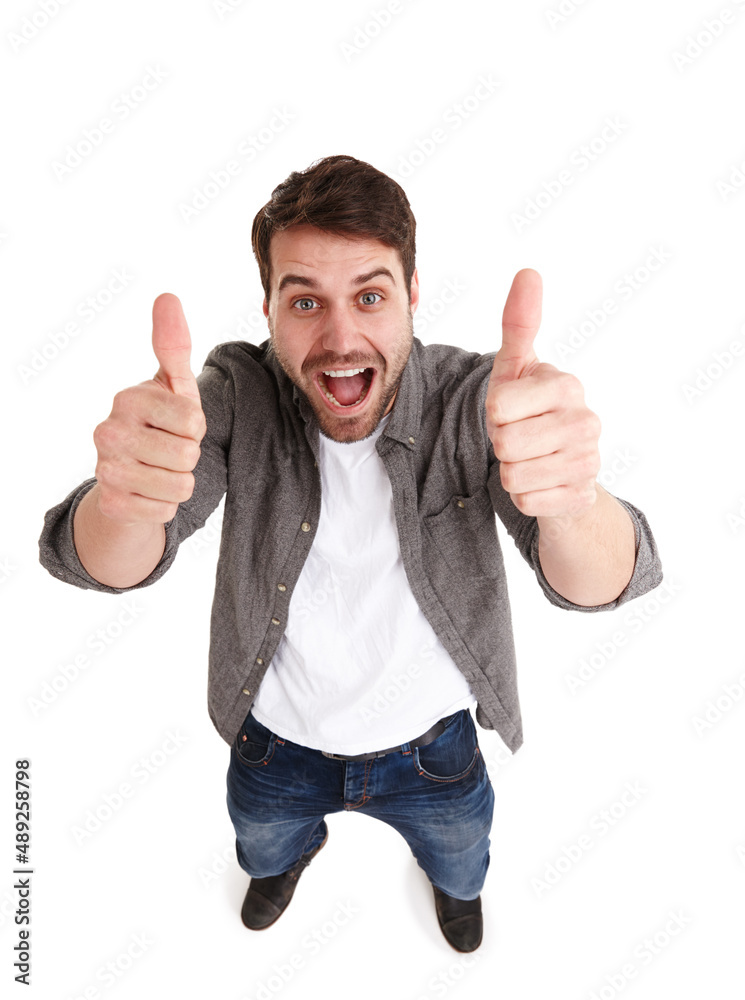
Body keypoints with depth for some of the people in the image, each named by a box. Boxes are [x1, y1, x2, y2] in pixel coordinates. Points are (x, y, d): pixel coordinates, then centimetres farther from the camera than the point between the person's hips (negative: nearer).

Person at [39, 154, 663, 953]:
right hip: (274, 744, 1)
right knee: (264, 841, 34)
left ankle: (456, 882, 72)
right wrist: (122, 503, -57)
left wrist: (571, 501, -61)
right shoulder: (238, 392, -24)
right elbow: (101, 565, -31)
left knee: (459, 851, 32)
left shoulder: (473, 399, -27)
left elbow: (597, 586, -36)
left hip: (433, 746, 0)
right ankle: (294, 854, 73)